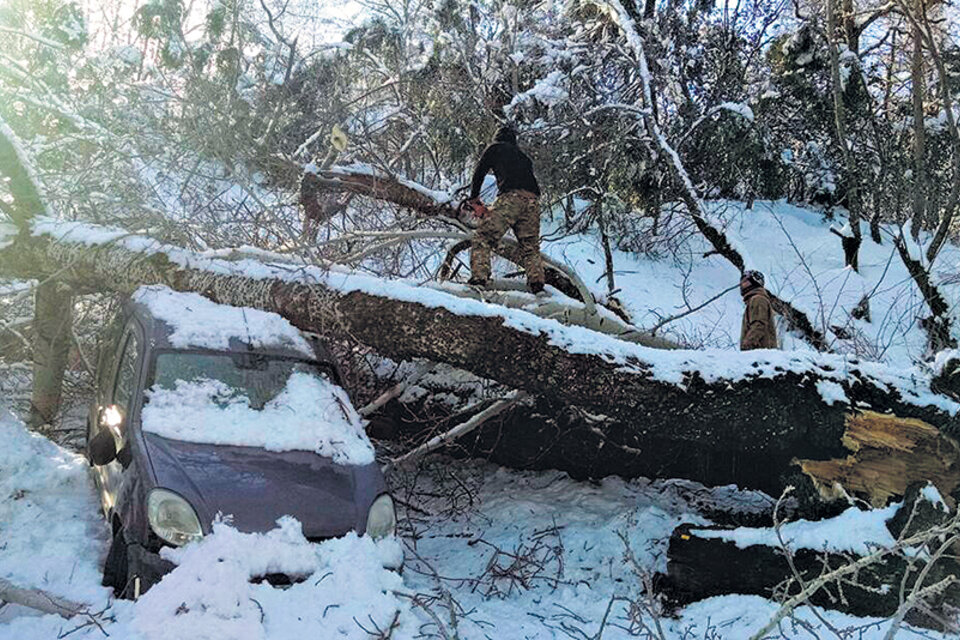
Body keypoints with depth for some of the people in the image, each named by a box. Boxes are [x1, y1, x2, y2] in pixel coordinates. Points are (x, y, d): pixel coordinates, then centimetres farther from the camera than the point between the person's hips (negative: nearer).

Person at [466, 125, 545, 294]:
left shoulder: (495, 148, 22)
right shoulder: (523, 156, 36)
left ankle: (478, 280, -23)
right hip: (532, 201, 5)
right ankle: (537, 285, -7)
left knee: (483, 238, -6)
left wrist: (473, 197, 31)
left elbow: (479, 172, 19)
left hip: (510, 197, -5)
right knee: (531, 248, 12)